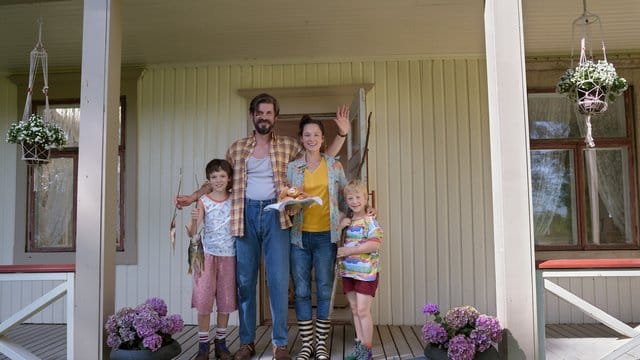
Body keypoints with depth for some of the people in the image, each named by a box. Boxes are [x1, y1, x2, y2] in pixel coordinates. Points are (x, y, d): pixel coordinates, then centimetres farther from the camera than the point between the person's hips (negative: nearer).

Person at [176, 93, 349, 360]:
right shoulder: (237, 148, 12)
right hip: (246, 214, 2)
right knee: (244, 280, 6)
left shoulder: (288, 146, 8)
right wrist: (193, 197, 9)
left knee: (278, 280, -4)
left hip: (275, 214, -1)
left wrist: (342, 134, 2)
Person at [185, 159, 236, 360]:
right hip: (208, 254, -2)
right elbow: (192, 233, -10)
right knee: (203, 299, -2)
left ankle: (220, 343, 22)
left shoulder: (234, 200, 3)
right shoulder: (203, 201, -3)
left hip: (228, 255, 2)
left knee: (226, 299, 8)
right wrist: (193, 220, -28)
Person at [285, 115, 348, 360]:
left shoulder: (334, 165, 7)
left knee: (325, 290, 2)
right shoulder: (292, 167, 8)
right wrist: (290, 208, -11)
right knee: (301, 290, 3)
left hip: (326, 235, -1)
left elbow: (344, 196, 13)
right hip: (299, 235, 1)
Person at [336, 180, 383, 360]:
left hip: (365, 272, -6)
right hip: (348, 271, 6)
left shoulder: (370, 221, -9)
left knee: (363, 310, -6)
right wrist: (339, 226, -6)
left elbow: (375, 244, -20)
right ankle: (359, 345, 22)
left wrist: (350, 250, -19)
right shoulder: (346, 221, 11)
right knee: (354, 310, 12)